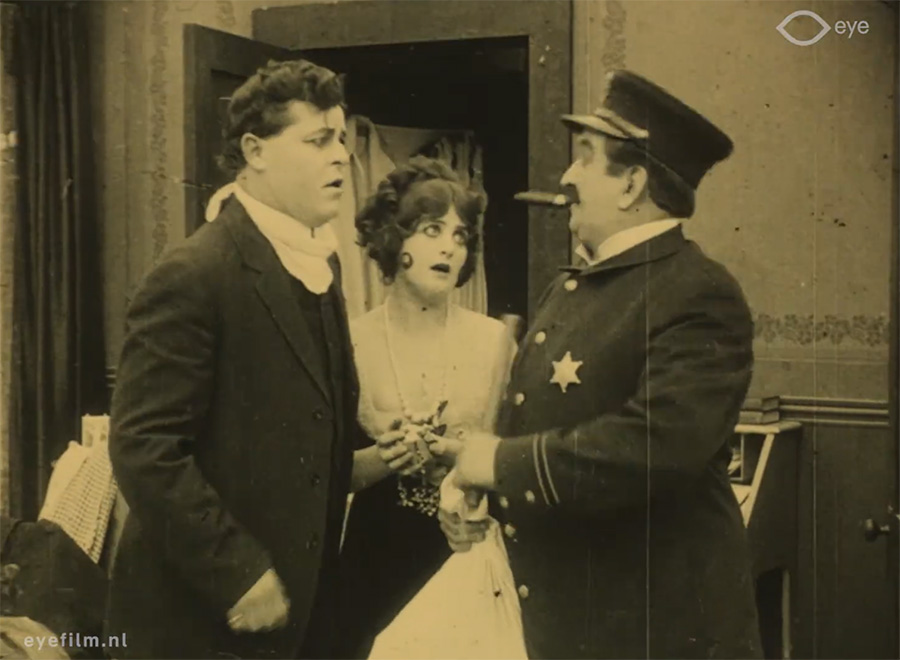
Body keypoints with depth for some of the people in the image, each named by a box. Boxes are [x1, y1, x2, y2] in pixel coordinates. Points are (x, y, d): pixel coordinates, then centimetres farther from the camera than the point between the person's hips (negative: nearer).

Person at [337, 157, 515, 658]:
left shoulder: (494, 339, -5)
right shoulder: (353, 341, -7)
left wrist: (459, 455, -19)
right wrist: (377, 461, -20)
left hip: (468, 550, 1)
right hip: (375, 553, 0)